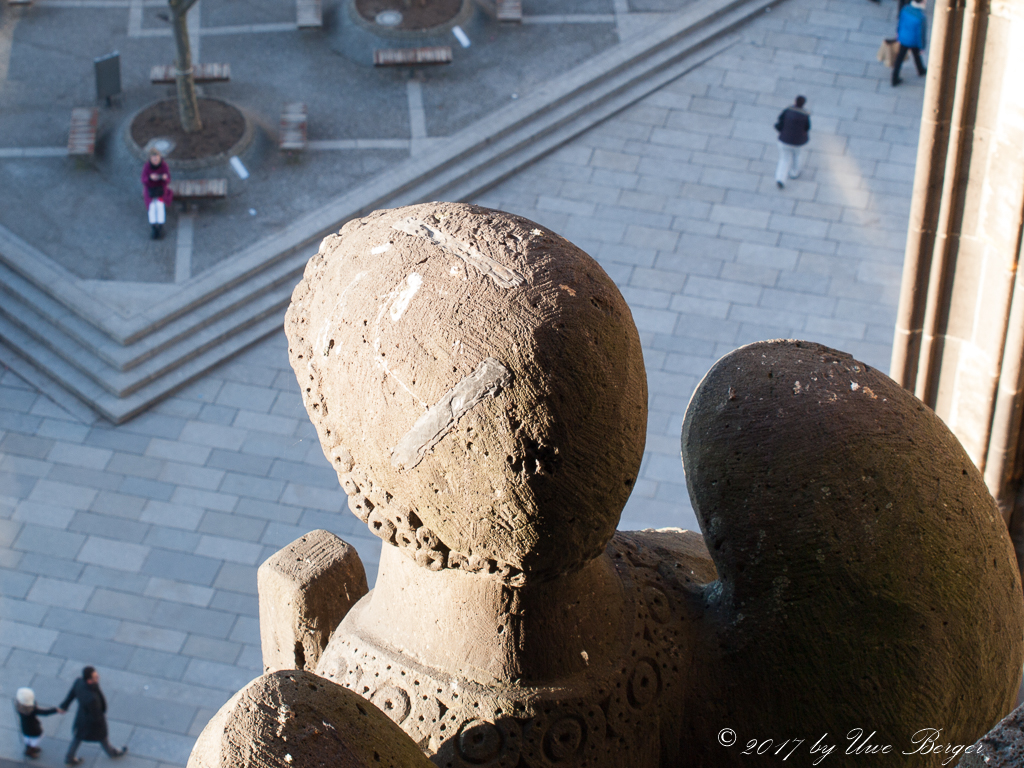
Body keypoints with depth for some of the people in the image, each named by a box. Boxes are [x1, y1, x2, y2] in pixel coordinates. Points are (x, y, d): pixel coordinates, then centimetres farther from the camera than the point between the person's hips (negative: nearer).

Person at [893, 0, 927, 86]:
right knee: (917, 56, 27)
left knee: (900, 58, 18)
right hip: (913, 42, -3)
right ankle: (921, 70, 57)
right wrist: (921, 47, -9)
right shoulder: (921, 17, -37)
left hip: (903, 38, 3)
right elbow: (921, 34, -25)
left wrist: (898, 31, 19)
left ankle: (895, 79, 26)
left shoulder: (905, 9, -21)